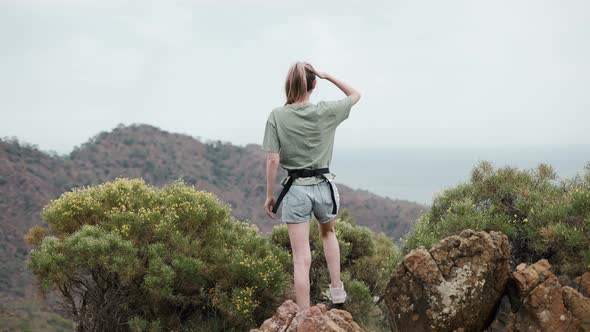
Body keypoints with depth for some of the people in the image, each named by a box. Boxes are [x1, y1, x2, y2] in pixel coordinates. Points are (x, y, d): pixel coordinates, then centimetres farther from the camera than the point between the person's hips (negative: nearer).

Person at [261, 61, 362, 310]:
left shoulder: (277, 116, -7)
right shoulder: (326, 111, -5)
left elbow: (272, 161, -9)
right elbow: (355, 95, 14)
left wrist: (269, 195, 0)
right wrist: (328, 76, 10)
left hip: (295, 189, -2)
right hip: (323, 186, 2)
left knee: (301, 259, 1)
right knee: (328, 233, 32)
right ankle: (337, 291, 24)